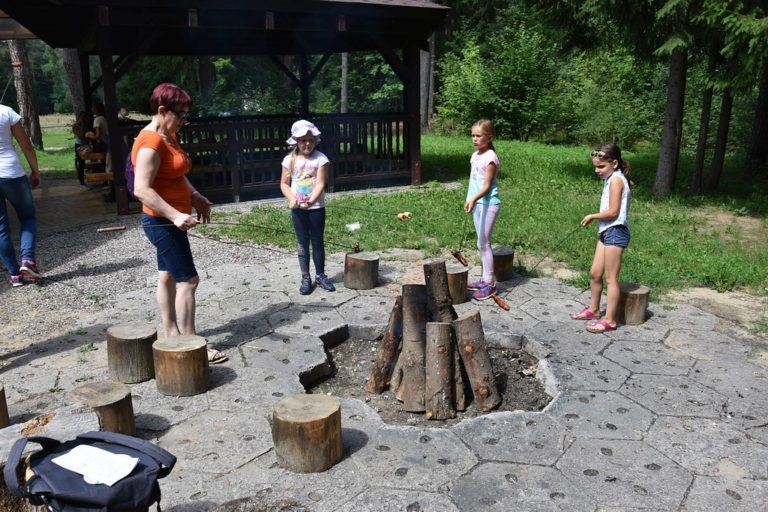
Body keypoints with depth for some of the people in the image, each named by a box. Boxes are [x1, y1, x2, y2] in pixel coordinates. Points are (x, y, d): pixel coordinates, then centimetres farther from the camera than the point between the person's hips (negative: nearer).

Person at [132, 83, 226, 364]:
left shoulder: (169, 136, 10)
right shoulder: (151, 142, -20)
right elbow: (142, 190, -27)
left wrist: (195, 197, 8)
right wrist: (175, 215, -33)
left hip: (169, 221, 10)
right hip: (162, 221, -10)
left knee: (168, 275, 15)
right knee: (188, 279, -8)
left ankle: (171, 334, 26)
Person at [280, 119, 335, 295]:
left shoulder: (320, 159, -7)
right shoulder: (290, 160, -1)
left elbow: (320, 184, -13)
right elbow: (284, 184, 4)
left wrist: (310, 201, -26)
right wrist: (292, 199, -14)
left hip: (316, 207, -1)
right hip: (297, 208, 1)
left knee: (317, 242, 8)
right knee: (302, 243, 8)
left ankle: (320, 275, 20)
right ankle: (305, 278, 16)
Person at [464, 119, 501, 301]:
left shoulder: (490, 157, -14)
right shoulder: (475, 156, 11)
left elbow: (487, 185, -19)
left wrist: (473, 198, -31)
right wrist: (469, 200, 16)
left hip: (488, 204, -8)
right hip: (477, 203, 8)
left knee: (483, 243, -6)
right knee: (482, 243, 12)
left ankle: (490, 283, 1)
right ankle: (485, 278, 21)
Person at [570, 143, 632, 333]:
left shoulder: (616, 180, -13)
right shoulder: (612, 179, 15)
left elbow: (613, 212, -19)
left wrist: (592, 216, -7)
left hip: (615, 232, -10)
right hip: (606, 232, 10)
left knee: (611, 278, -4)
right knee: (595, 273, 16)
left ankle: (609, 320, 3)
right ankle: (593, 309, 32)